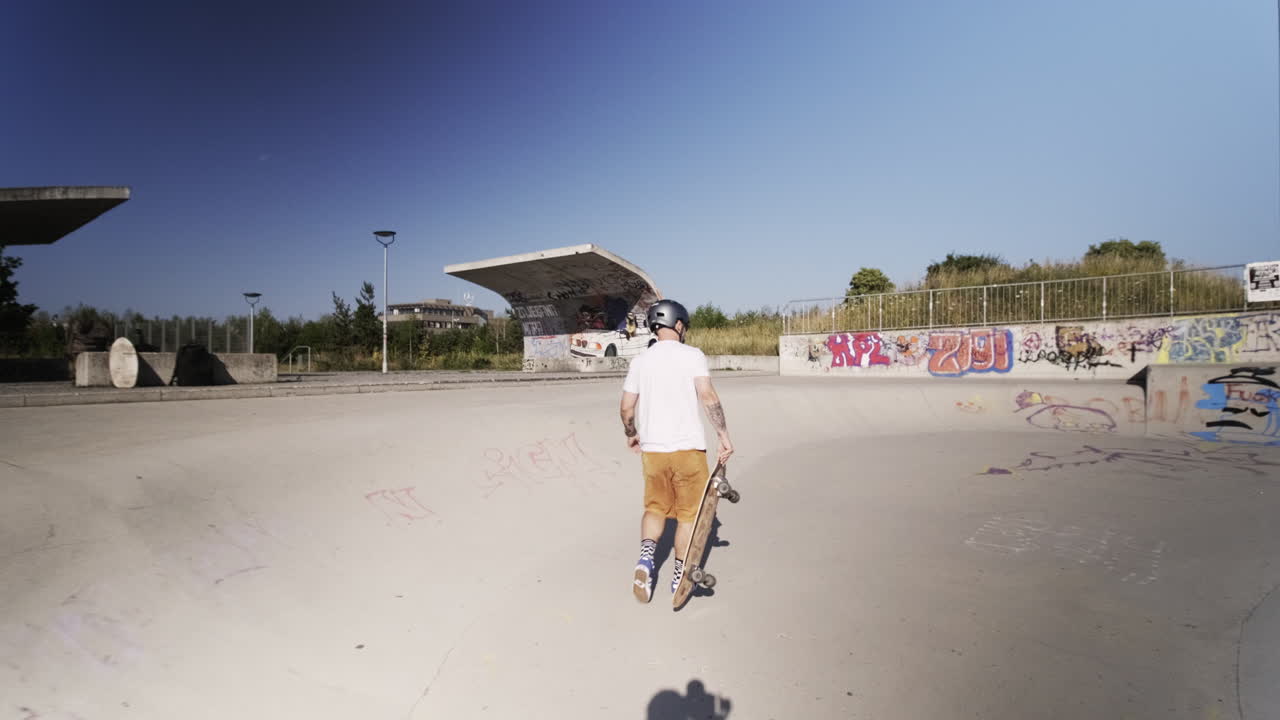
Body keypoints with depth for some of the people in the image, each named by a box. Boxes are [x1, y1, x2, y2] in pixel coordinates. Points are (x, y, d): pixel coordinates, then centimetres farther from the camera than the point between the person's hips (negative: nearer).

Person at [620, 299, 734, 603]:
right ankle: (680, 575, 17)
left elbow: (627, 408, 7)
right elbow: (707, 397, -17)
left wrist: (631, 435, 24)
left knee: (655, 507, 19)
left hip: (652, 449, 3)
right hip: (688, 448, -3)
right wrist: (724, 435, -11)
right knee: (688, 512, 11)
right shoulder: (693, 355, -5)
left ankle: (646, 556, -4)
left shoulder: (640, 361, 6)